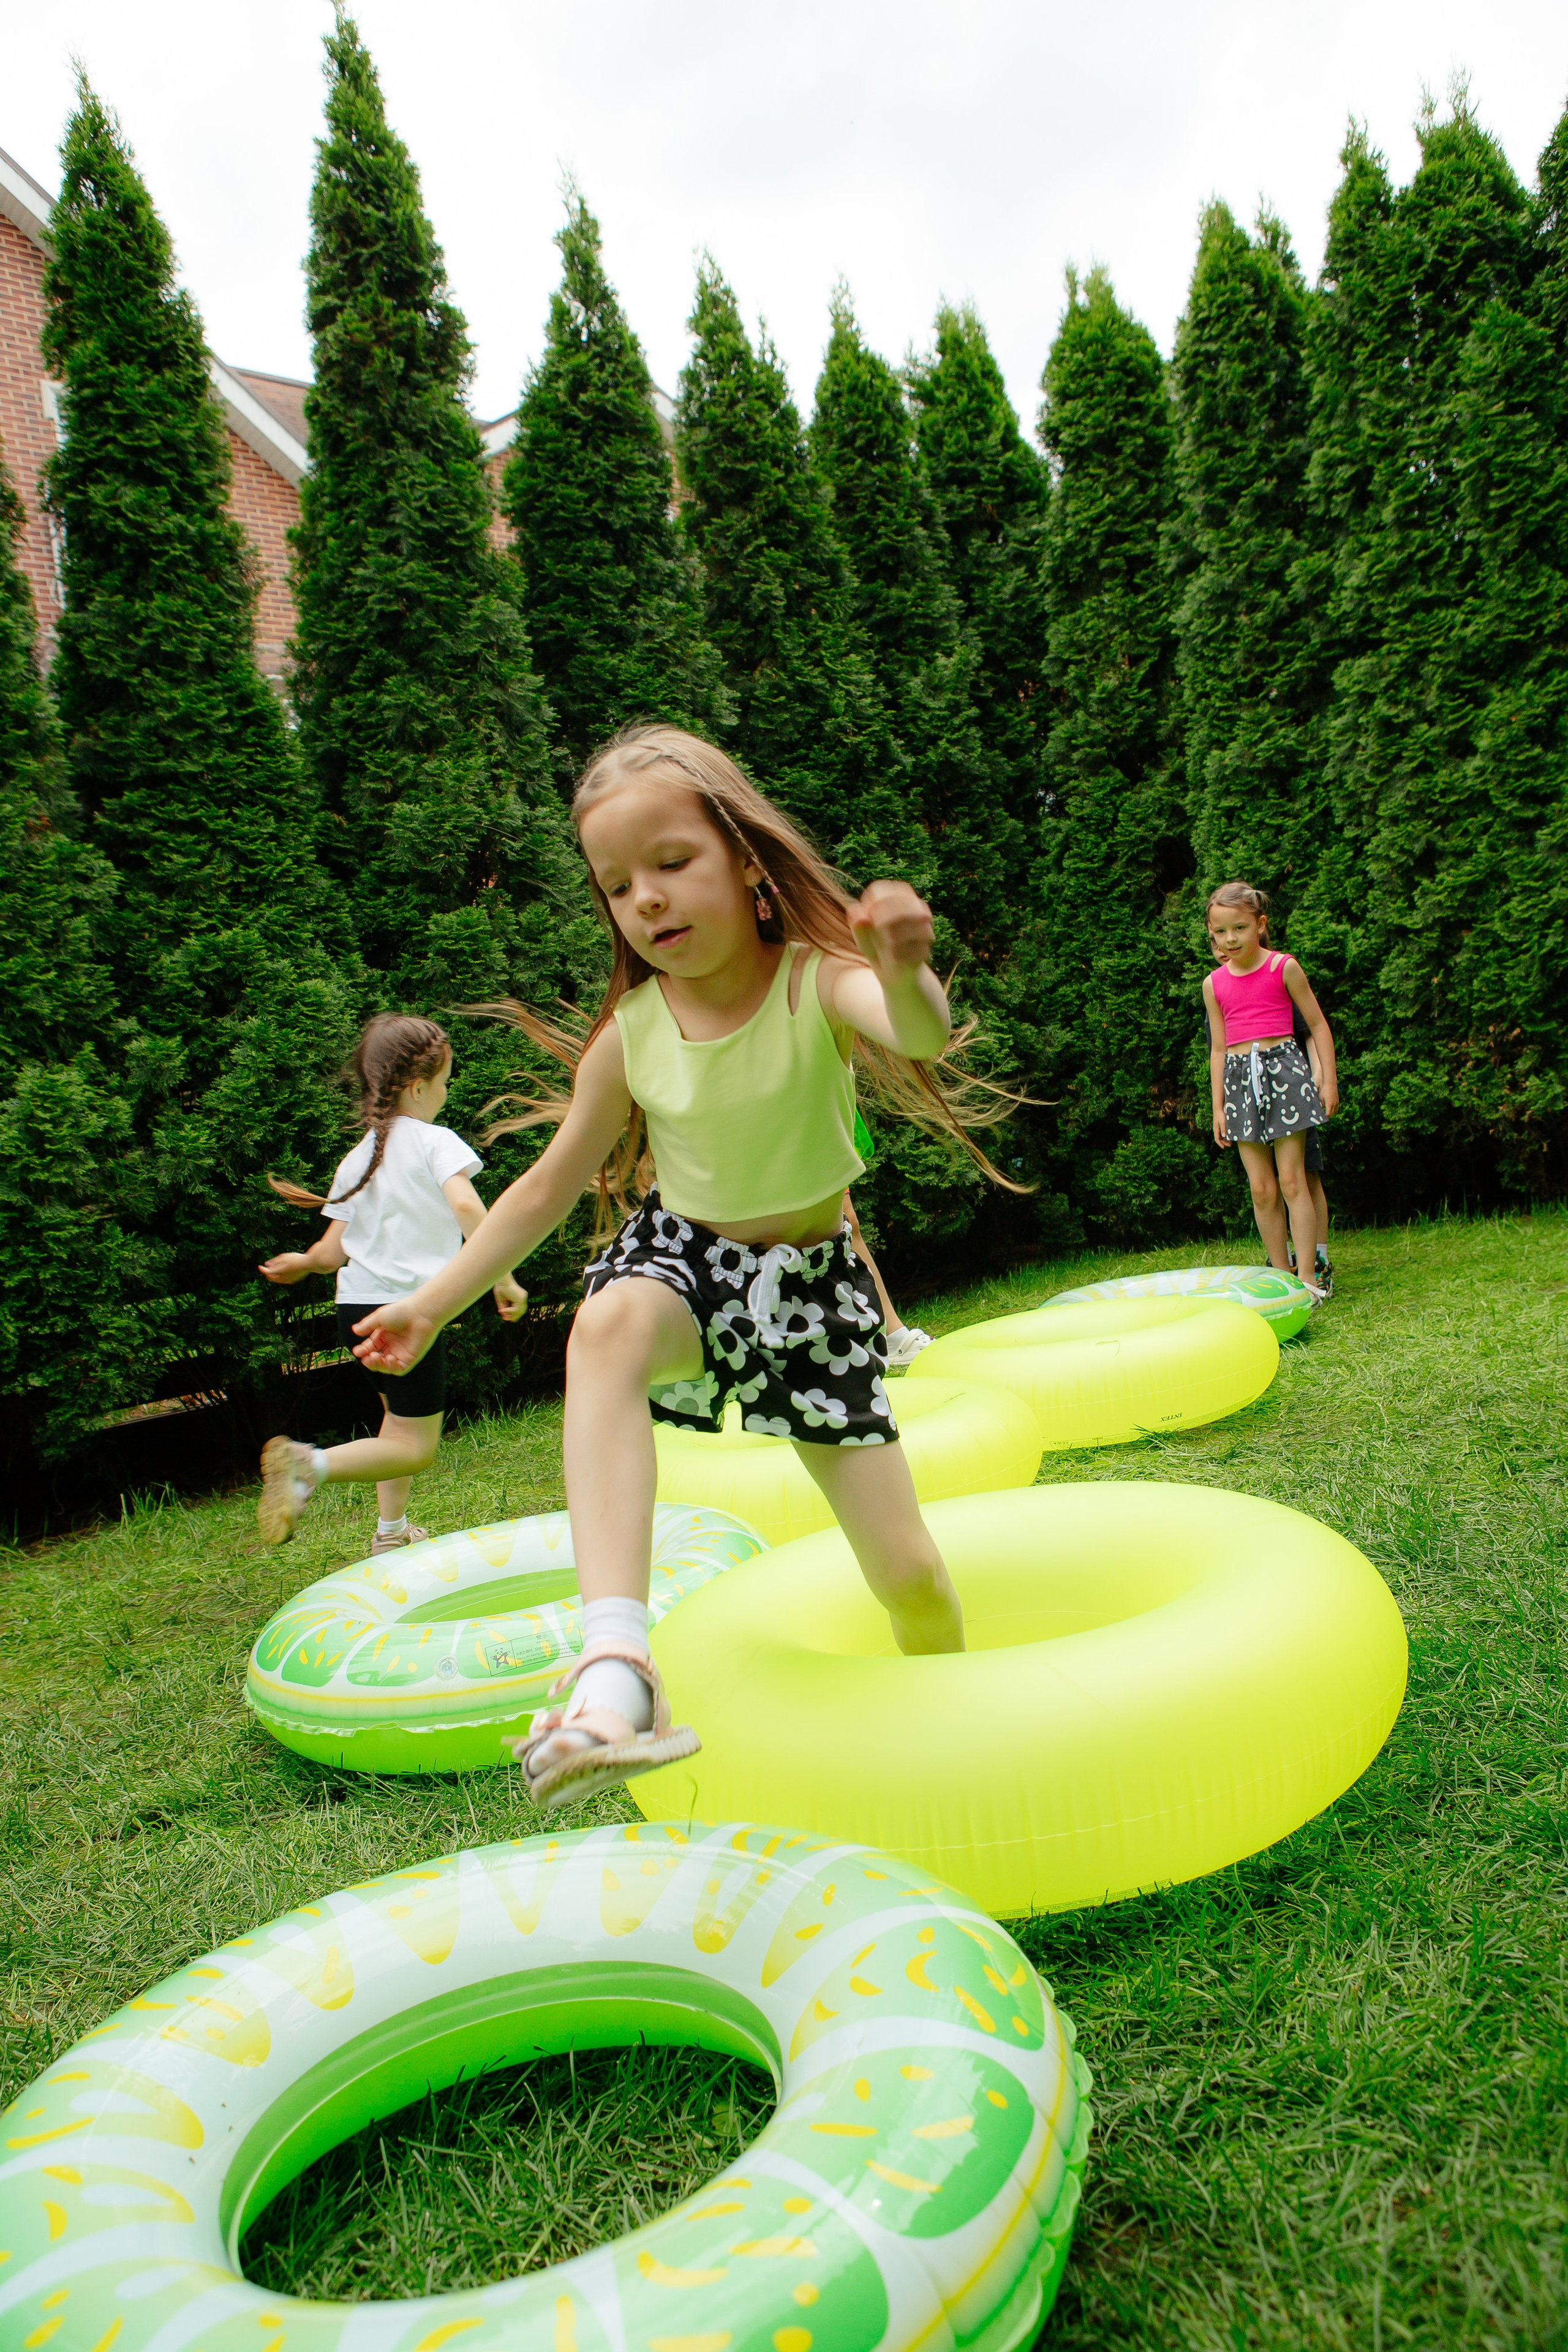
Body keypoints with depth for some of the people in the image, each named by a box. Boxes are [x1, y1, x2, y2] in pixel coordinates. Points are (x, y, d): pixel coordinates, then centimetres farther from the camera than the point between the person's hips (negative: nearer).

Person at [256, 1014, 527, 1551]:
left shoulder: (358, 1159, 9)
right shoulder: (436, 1143, -7)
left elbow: (331, 1253, 7)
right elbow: (465, 1205, -26)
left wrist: (299, 1263, 28)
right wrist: (502, 1279, -25)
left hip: (356, 1306, 7)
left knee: (399, 1415, 27)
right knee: (415, 1447, 0)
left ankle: (392, 1532, 35)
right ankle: (311, 1464, -21)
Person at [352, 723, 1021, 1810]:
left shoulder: (817, 980, -18)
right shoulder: (630, 1036, -10)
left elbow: (922, 1038, -41)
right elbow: (549, 1186, 1)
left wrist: (906, 974, -66)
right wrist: (433, 1302, 3)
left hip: (812, 1278, -1)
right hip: (684, 1253, 1)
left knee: (908, 1569, 0)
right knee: (610, 1324, -39)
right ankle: (617, 1660, -45)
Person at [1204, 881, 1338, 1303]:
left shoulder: (1284, 968, -1)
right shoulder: (1214, 984, 8)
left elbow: (1317, 1024, 5)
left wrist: (1329, 1080, 0)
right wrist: (1218, 1107, 11)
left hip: (1283, 1066, -3)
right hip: (1240, 1077, 3)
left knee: (1291, 1180, -5)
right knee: (1261, 1189, 3)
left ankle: (1308, 1279, -1)